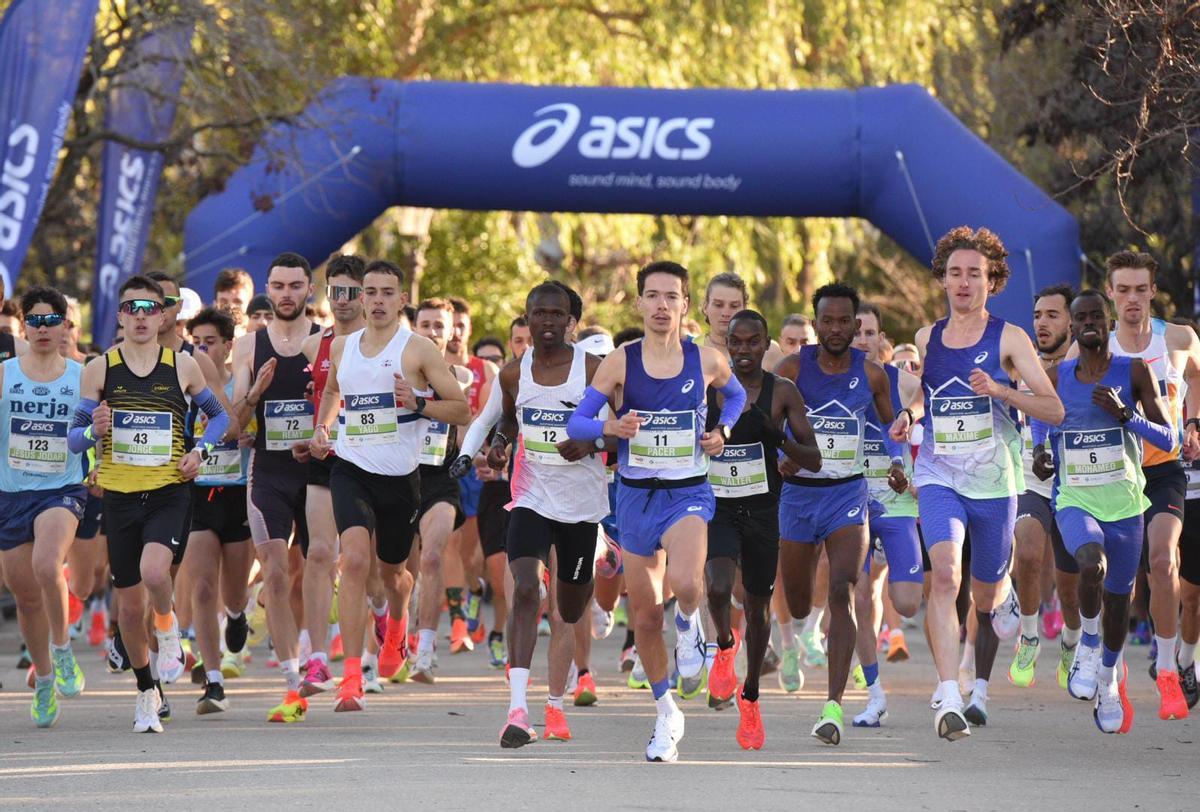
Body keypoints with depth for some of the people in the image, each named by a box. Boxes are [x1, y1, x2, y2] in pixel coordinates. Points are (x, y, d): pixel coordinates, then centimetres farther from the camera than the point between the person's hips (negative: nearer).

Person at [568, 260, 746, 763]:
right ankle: (667, 716, 25)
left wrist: (722, 431, 3)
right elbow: (575, 423, -2)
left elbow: (736, 394, 21)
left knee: (684, 582, -32)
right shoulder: (620, 362, -3)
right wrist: (611, 427, -21)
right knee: (645, 615, 7)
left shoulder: (707, 361, -1)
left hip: (688, 494, -2)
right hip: (636, 496, 2)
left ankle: (688, 625, 5)